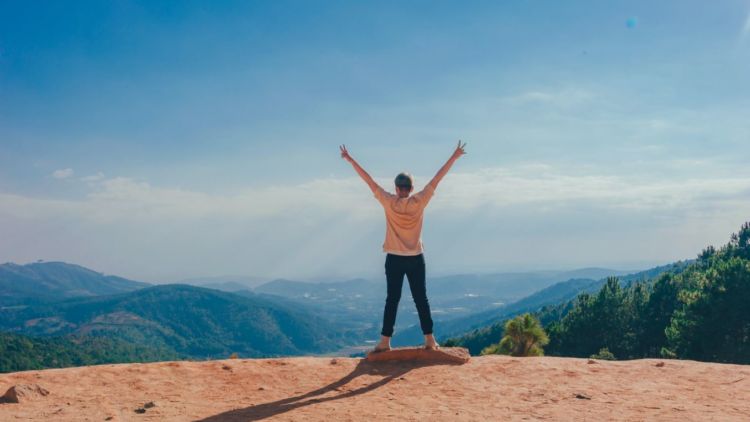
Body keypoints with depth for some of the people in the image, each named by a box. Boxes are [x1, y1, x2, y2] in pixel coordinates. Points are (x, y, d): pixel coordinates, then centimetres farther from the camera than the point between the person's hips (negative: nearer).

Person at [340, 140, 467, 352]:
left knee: (392, 299, 3)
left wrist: (350, 160, 0)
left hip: (394, 259, 0)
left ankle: (385, 341, 3)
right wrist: (454, 157, 3)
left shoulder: (389, 202, -8)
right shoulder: (419, 202, -7)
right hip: (416, 258, 1)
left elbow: (369, 181, -5)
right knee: (421, 299, 6)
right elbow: (436, 180, -3)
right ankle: (429, 339, 9)